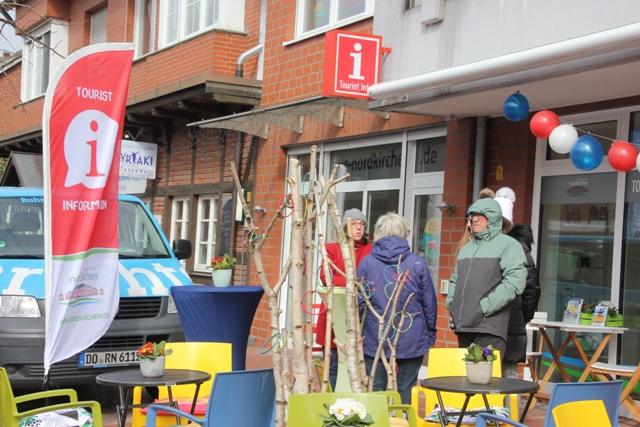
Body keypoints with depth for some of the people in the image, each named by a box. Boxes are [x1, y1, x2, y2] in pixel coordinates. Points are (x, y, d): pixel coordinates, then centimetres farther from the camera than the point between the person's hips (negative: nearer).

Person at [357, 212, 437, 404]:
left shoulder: (367, 262, -2)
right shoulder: (417, 263, -3)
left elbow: (358, 302, 1)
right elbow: (429, 302, 1)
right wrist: (430, 332, 13)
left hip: (375, 338, 0)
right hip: (411, 338, 0)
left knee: (376, 388, 8)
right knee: (405, 388, 6)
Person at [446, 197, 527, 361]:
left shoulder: (508, 245, 0)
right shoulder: (467, 248, 23)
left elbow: (515, 282, -12)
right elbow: (455, 279, 31)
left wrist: (485, 307, -16)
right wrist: (451, 303, 11)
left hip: (489, 329, -7)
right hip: (463, 326, 7)